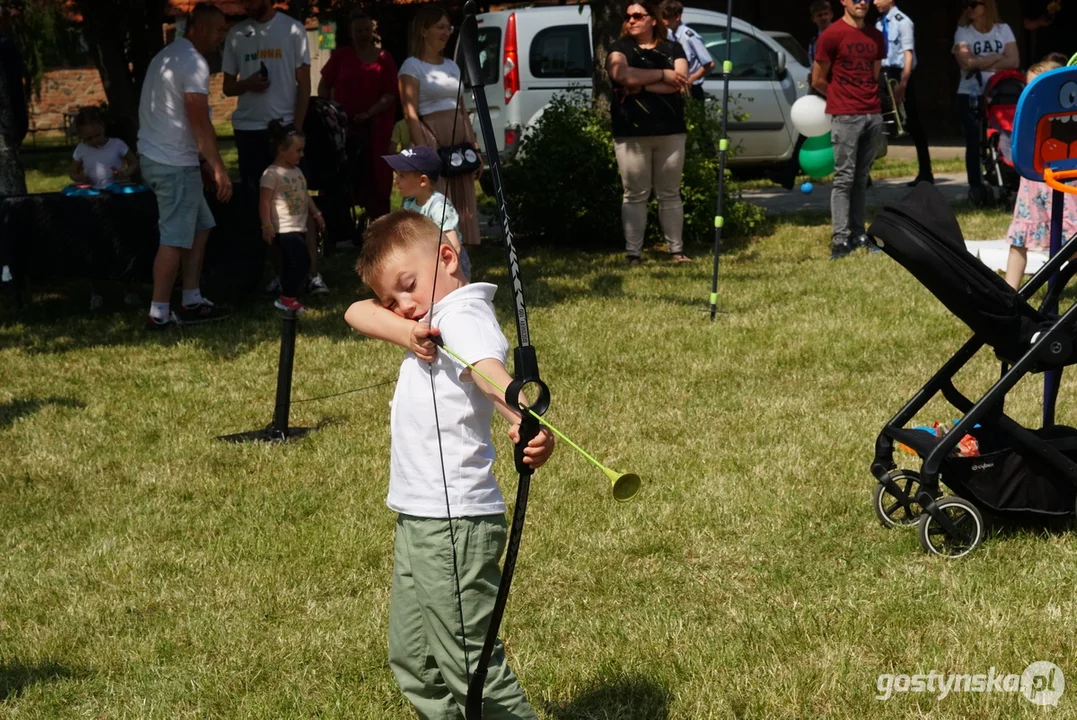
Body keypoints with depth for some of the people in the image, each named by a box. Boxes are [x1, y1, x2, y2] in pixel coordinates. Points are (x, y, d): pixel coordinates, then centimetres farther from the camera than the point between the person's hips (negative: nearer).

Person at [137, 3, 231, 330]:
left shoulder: (167, 56, 18)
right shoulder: (194, 64, -14)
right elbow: (199, 124, -19)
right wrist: (218, 169, -17)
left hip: (155, 154, 10)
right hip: (174, 163, -10)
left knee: (200, 226, 15)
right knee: (175, 239, -7)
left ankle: (192, 302, 16)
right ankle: (158, 313, -6)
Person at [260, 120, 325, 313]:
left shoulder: (297, 171, 14)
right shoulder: (272, 174, -13)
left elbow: (305, 195, 24)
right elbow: (264, 202, -17)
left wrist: (316, 213, 17)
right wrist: (266, 226, -22)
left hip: (299, 227, 9)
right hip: (285, 229, -9)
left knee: (292, 264, 12)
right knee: (302, 261, -15)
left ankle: (288, 296, 20)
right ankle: (287, 298, -6)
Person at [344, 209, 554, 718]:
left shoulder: (465, 315, -16)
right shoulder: (428, 322, 13)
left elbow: (489, 371, -36)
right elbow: (357, 313, 3)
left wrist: (527, 421, -57)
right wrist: (402, 332, -18)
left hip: (453, 524, -10)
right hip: (418, 521, 10)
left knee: (472, 667, -8)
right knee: (413, 662, 21)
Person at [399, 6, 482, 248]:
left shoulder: (452, 65, 18)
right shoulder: (412, 66, -3)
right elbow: (410, 114, -11)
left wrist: (475, 148, 13)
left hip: (458, 141, 7)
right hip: (432, 139, -7)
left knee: (462, 208, 5)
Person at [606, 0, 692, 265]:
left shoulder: (672, 49, 9)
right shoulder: (619, 49, 6)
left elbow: (679, 82, -9)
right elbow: (622, 75, -16)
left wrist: (640, 85, -14)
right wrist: (663, 75, -12)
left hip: (670, 131, 2)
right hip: (631, 134, -2)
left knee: (670, 194, 7)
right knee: (635, 195, 0)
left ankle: (676, 250, 11)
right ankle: (633, 253, 2)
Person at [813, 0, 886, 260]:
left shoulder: (875, 36, 13)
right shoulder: (831, 35, -5)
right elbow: (817, 81, 1)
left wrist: (864, 97, 13)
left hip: (874, 115, 5)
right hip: (845, 117, -5)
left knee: (861, 179, 7)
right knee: (844, 178, -7)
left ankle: (858, 235, 10)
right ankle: (840, 239, -7)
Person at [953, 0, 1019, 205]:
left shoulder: (1003, 30, 9)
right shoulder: (962, 32, 4)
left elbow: (1013, 61, -2)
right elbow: (966, 62, -11)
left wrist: (981, 64, -10)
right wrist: (997, 57, -4)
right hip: (970, 96, -1)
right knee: (974, 143, -5)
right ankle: (976, 188, 2)